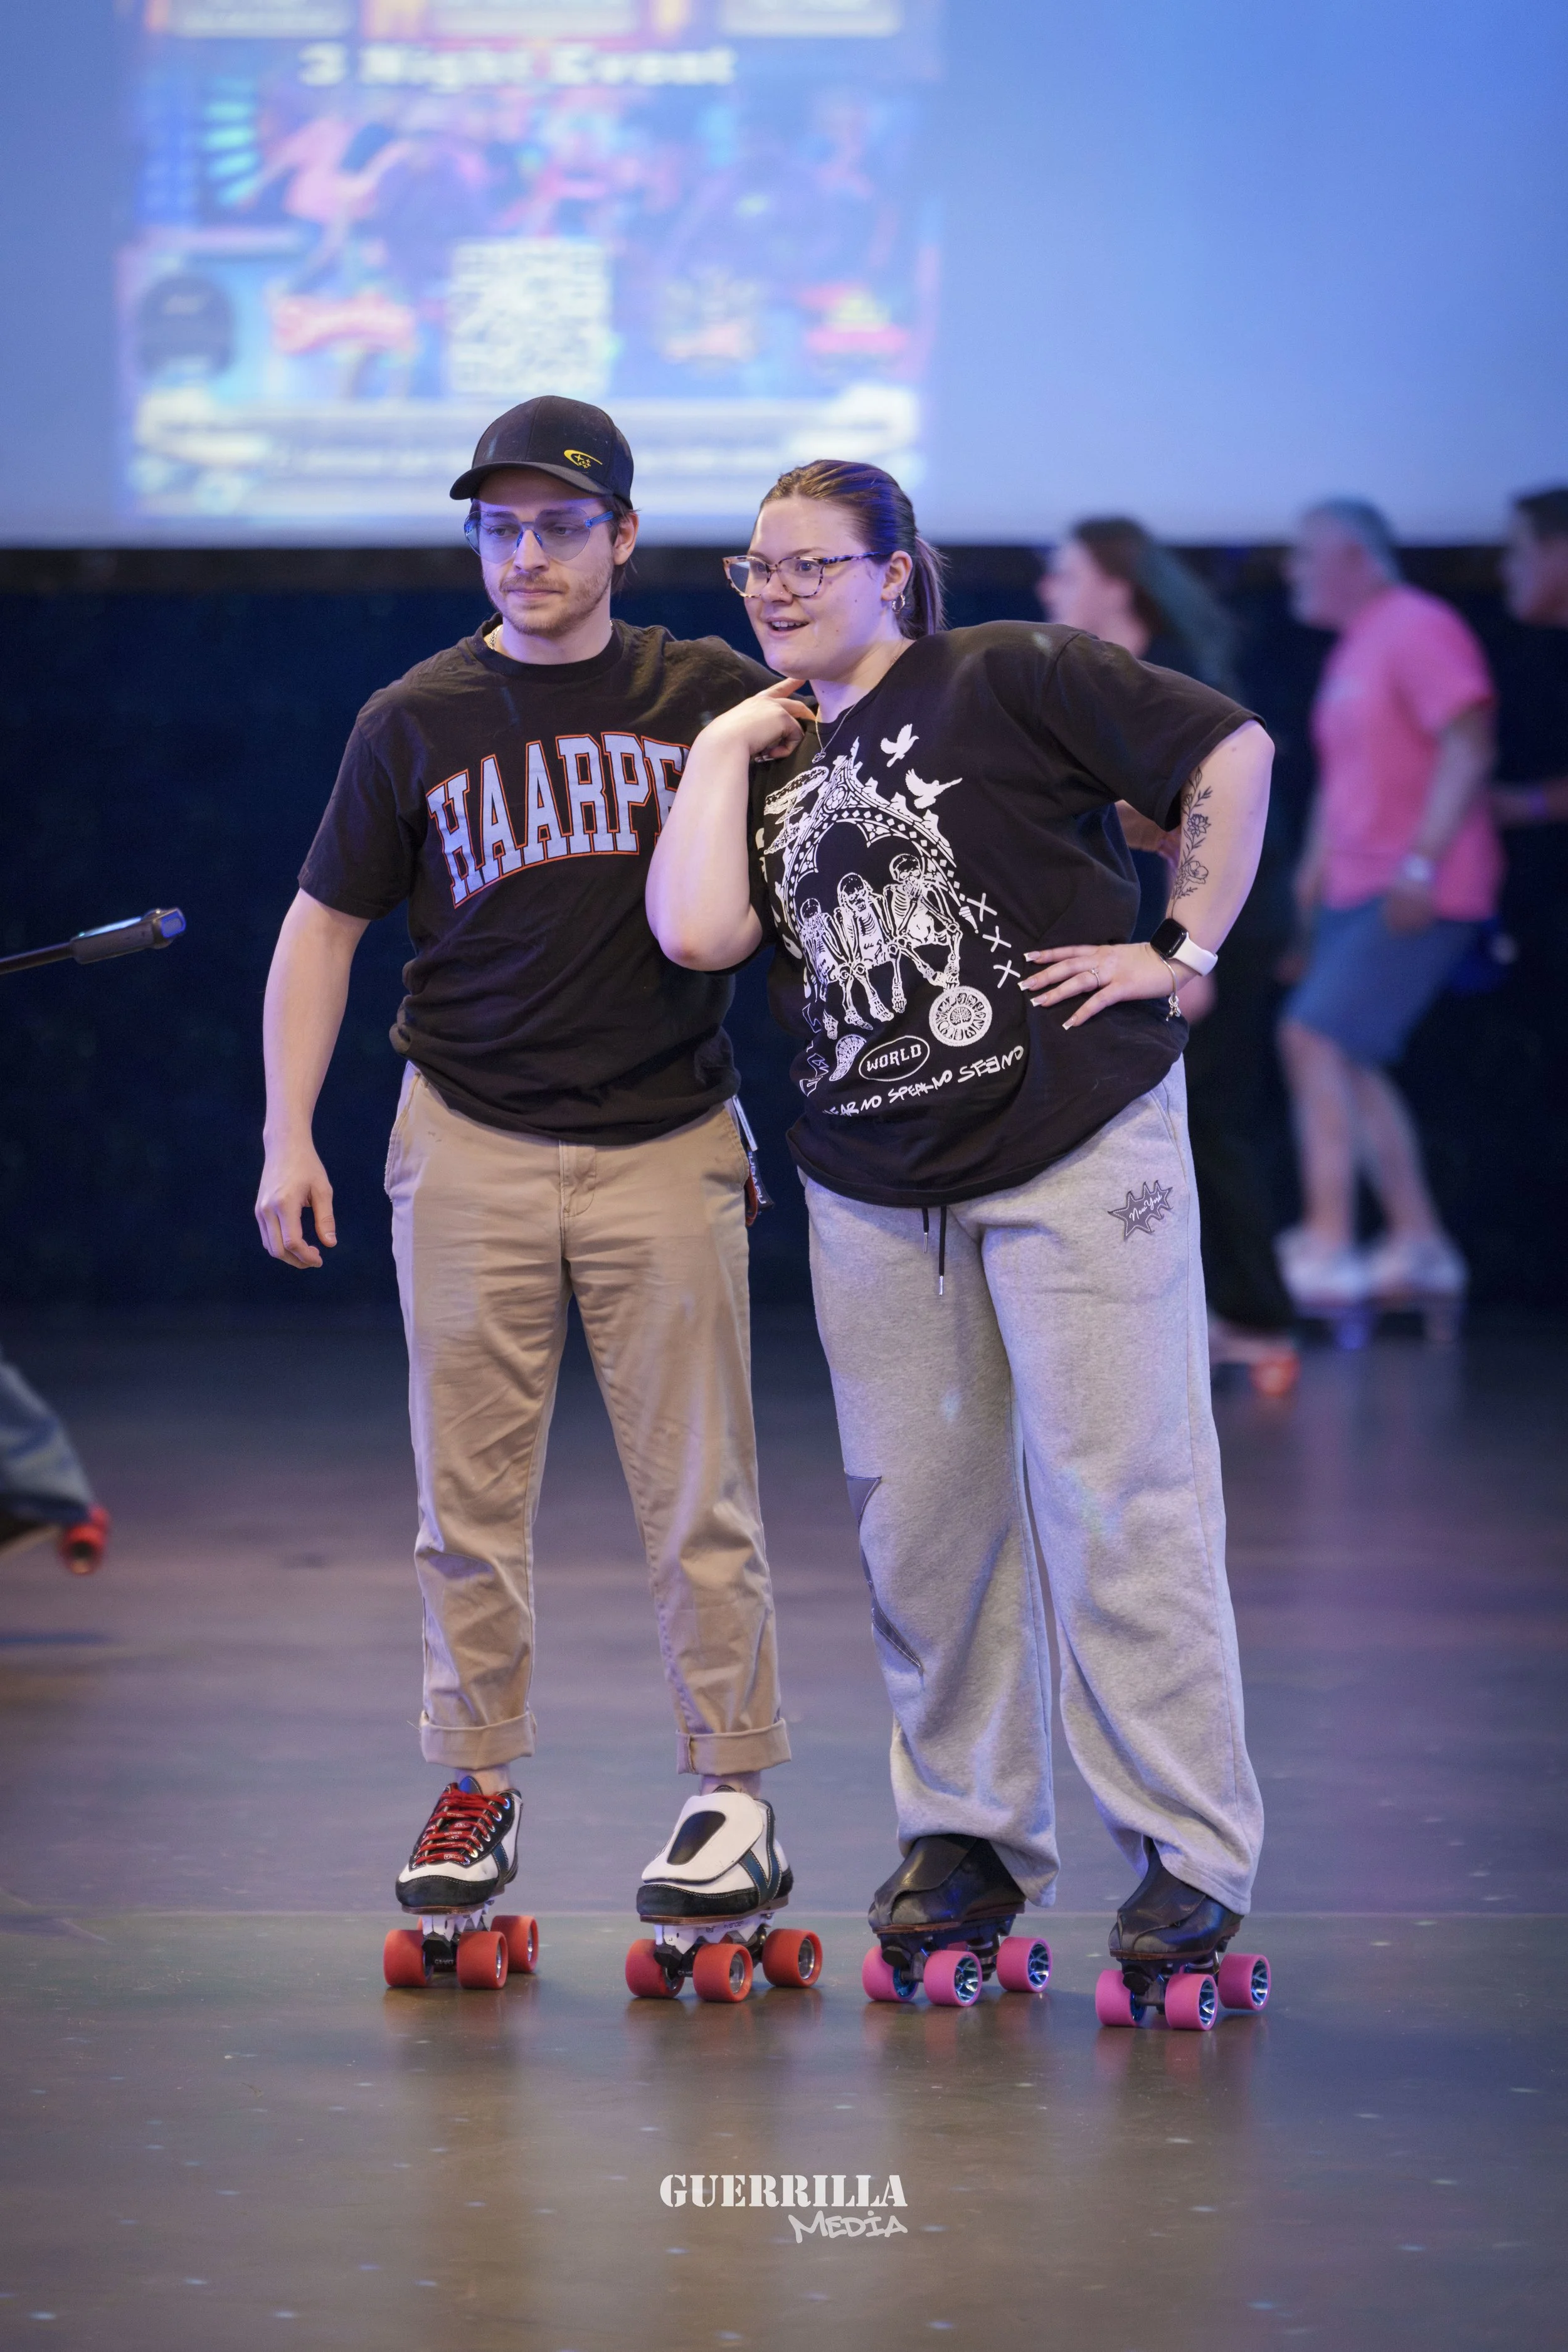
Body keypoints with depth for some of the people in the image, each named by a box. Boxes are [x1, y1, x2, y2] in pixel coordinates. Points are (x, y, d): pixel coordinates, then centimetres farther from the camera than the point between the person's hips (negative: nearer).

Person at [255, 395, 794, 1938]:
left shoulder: (713, 696, 2)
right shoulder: (414, 723, 3)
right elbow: (323, 925, 8)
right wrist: (289, 1136, 2)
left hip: (665, 1146, -1)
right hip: (470, 1149, 1)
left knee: (696, 1494, -1)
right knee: (469, 1494, 4)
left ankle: (734, 1798, 8)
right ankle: (477, 1788, 14)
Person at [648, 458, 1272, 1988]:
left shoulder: (1009, 680, -2)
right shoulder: (773, 765, 14)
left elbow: (1233, 750, -5)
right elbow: (696, 934, -4)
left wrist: (1182, 949, -8)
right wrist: (723, 749, 3)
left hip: (1075, 1154, -6)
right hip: (875, 1194, 6)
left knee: (1115, 1504, -7)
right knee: (919, 1520, 7)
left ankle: (1190, 1852, -1)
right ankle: (969, 1833, 20)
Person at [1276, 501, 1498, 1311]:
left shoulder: (1419, 629, -11)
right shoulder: (1351, 649, 19)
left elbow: (1467, 748, -19)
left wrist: (1421, 863, -25)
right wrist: (1317, 864, 18)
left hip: (1418, 898, -10)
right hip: (1356, 893, 10)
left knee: (1315, 1037, -17)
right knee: (1349, 1063, 9)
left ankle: (1327, 1245, -18)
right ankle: (1418, 1242, 15)